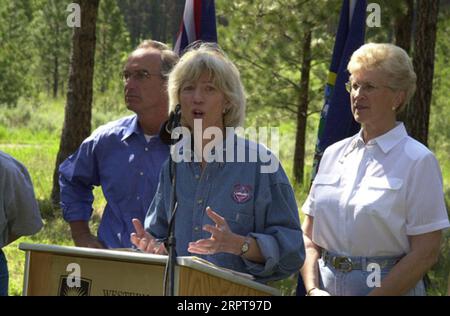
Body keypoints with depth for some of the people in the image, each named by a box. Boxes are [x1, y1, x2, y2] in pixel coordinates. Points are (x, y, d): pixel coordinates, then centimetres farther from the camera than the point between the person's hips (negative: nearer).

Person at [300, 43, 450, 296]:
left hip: (389, 286, -4)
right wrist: (313, 289, -6)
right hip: (327, 285, 5)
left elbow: (426, 253, -13)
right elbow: (309, 236, 9)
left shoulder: (418, 161, -9)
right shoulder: (334, 153, 7)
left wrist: (376, 294, -16)